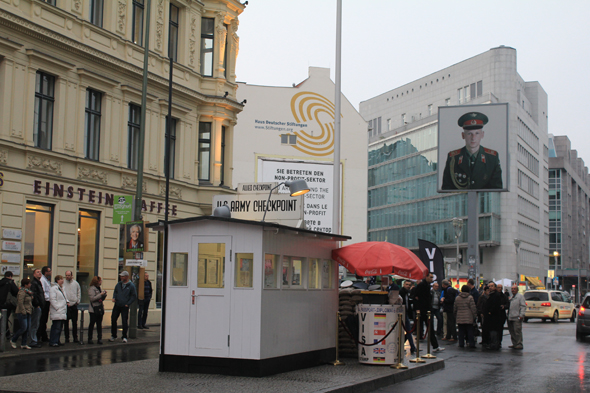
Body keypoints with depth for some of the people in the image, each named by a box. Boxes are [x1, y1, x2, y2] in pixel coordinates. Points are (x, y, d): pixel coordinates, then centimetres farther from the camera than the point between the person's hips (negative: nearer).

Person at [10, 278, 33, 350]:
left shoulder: (27, 291, 17)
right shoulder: (22, 292, -14)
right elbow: (20, 303, -20)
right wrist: (23, 312, -21)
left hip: (28, 312, 9)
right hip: (22, 313, -9)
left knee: (27, 328, 5)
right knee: (23, 328, -10)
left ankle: (23, 344, 10)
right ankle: (13, 340, 9)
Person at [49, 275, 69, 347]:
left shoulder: (61, 288, 21)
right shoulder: (54, 288, -9)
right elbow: (52, 299, -16)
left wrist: (67, 301, 11)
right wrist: (57, 308, -19)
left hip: (62, 312, 9)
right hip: (56, 313, -9)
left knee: (60, 327, 11)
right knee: (56, 327, -10)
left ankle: (57, 341, 18)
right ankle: (53, 342, -7)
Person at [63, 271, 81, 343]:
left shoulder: (76, 283, 9)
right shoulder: (63, 283, 0)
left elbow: (79, 293, 16)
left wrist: (77, 301, 7)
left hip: (74, 305, 2)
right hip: (65, 305, -2)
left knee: (75, 323, 5)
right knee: (66, 323, 3)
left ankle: (75, 337, 10)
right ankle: (67, 337, 9)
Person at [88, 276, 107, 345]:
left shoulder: (99, 288, 15)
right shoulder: (91, 289, -9)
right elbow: (92, 298, -19)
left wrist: (104, 294, 4)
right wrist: (100, 294, -18)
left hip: (100, 309, 7)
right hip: (94, 310, -7)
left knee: (99, 324, 6)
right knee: (92, 324, 0)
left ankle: (99, 339, 7)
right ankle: (90, 339, 7)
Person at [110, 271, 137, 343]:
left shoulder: (131, 286, -5)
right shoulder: (118, 284, 8)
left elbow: (134, 296, -2)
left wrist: (128, 304, -8)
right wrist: (114, 298, 0)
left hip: (125, 307, -4)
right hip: (117, 305, 5)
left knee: (124, 322, -1)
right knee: (113, 320, 6)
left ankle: (124, 337, 11)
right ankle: (113, 336, 19)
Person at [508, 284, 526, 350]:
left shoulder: (520, 296, -2)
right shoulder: (511, 298, 22)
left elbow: (523, 306, -9)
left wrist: (521, 315, -17)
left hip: (517, 318, -8)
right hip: (510, 317, 8)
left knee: (517, 331, -10)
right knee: (512, 331, 9)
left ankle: (519, 344, -7)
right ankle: (514, 344, 15)